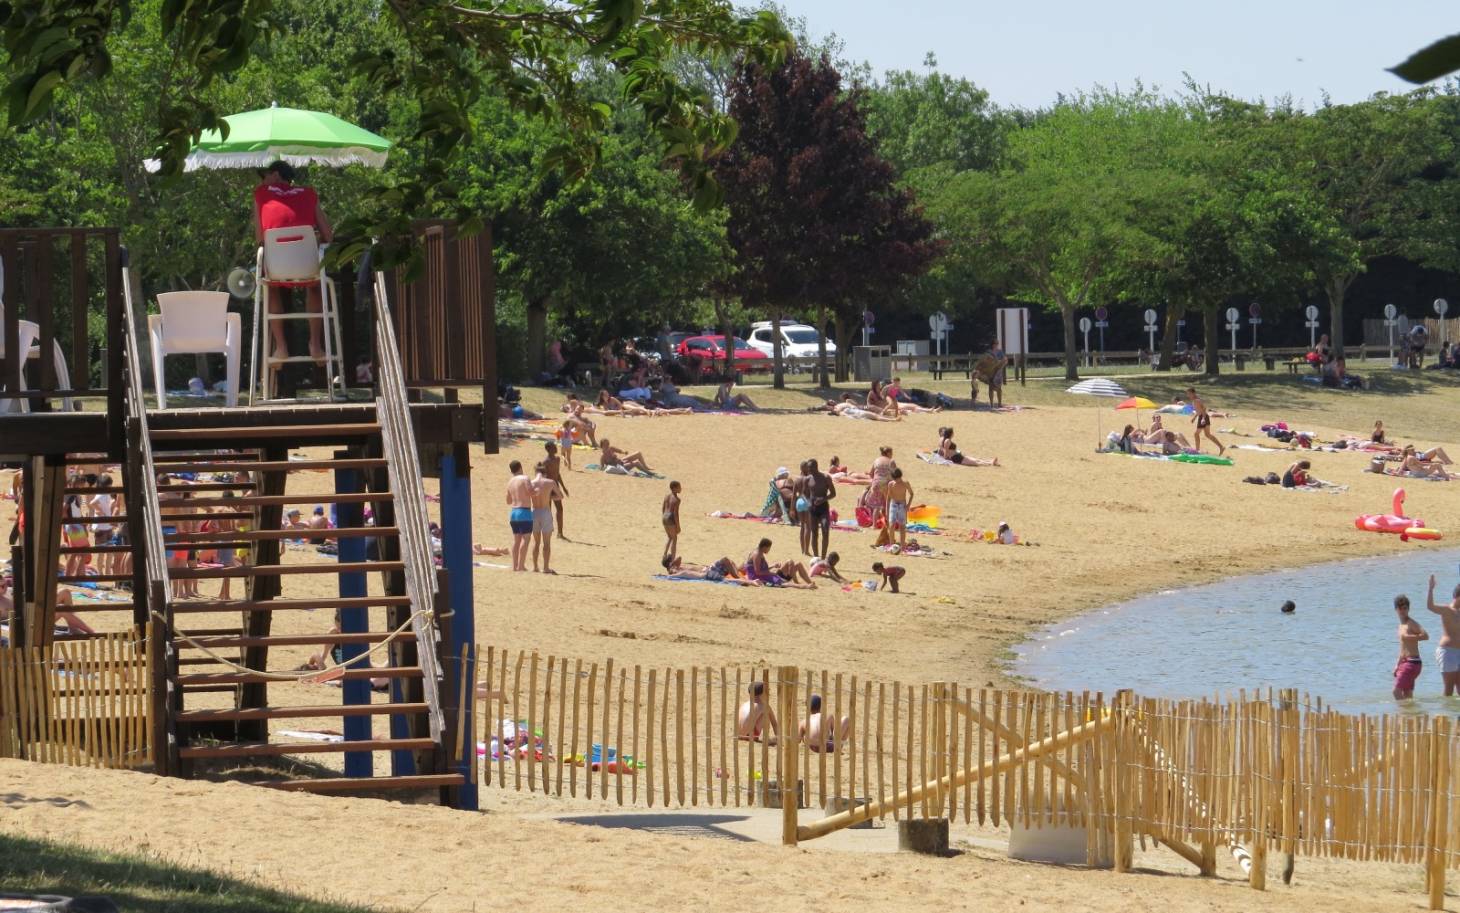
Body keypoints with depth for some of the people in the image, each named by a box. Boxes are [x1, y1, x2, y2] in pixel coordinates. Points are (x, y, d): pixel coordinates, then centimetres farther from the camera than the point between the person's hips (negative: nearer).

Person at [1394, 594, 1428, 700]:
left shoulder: (1411, 624, -9)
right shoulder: (1402, 625, 18)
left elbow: (1425, 636, -25)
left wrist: (1409, 637, -21)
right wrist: (1397, 665, 23)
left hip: (1412, 663, -9)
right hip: (1404, 663, 9)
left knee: (1397, 691, -16)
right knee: (1407, 694, 8)